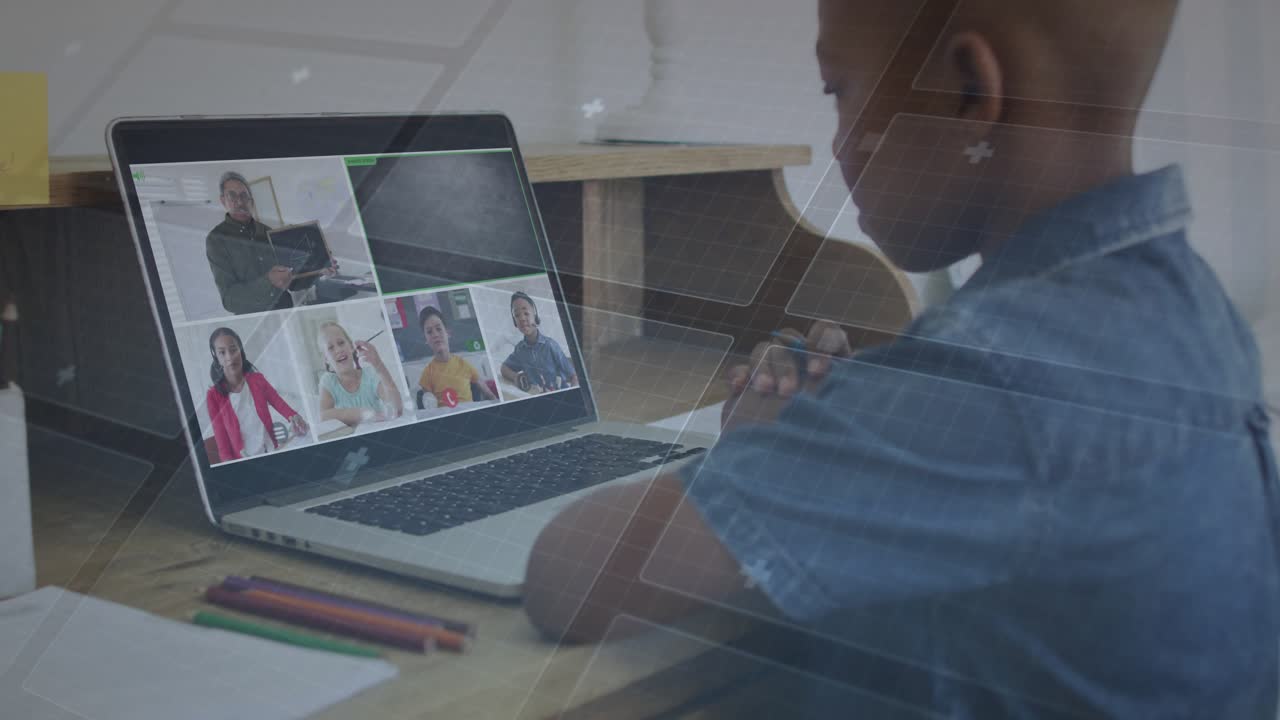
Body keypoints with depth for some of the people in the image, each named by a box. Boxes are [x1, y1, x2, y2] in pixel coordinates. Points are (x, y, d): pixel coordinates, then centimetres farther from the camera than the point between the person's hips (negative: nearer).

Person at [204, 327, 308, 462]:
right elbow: (222, 441, -4)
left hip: (272, 453, 3)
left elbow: (282, 405, -3)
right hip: (243, 462, -3)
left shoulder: (257, 380, 6)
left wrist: (294, 418, -25)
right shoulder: (214, 396, -3)